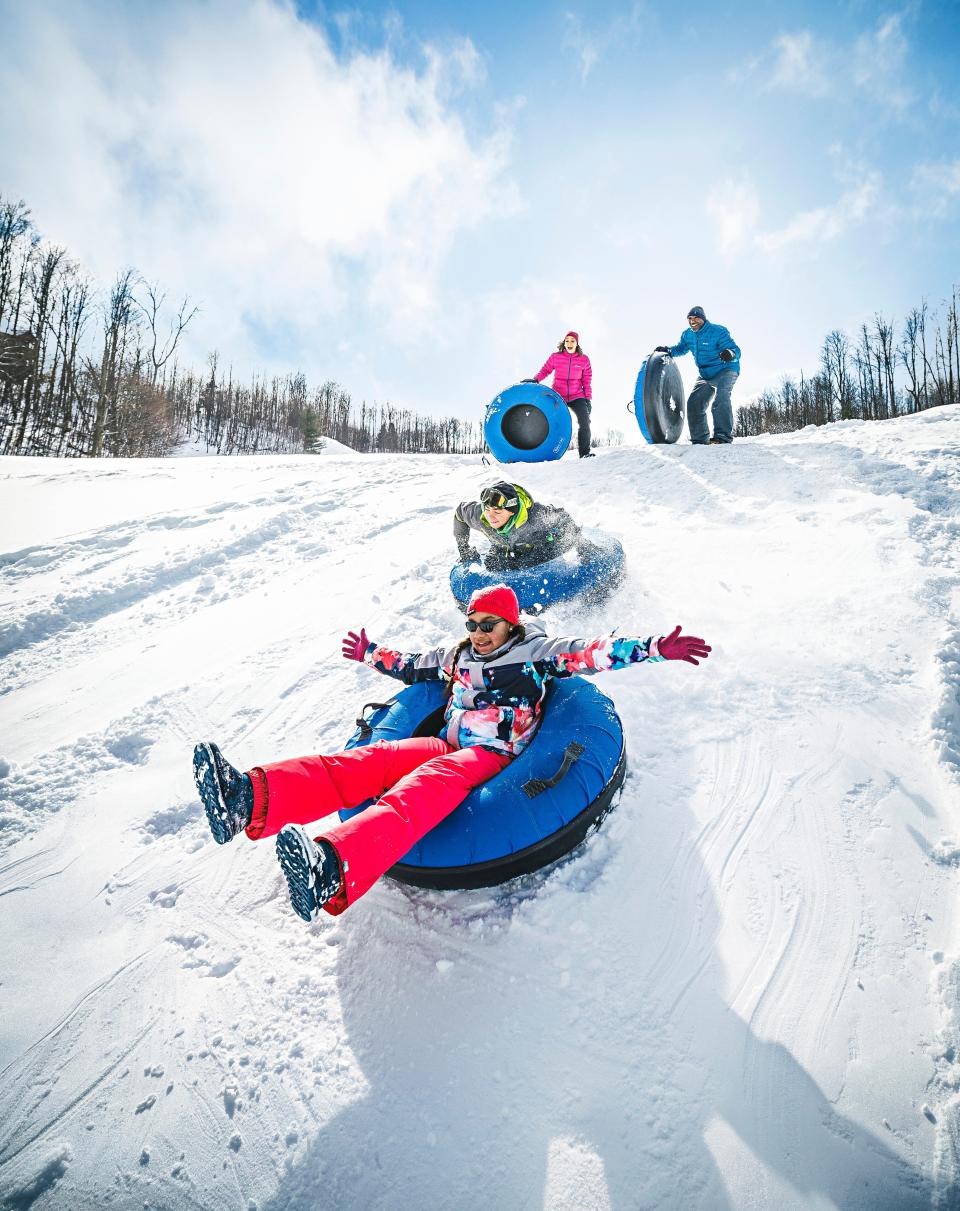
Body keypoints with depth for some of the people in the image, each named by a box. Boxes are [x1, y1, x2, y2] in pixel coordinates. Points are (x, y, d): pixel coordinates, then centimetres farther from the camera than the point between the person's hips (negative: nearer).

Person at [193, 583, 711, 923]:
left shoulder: (535, 652, 10)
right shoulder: (457, 655, 26)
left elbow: (591, 653, -2)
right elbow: (413, 665, 40)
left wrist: (656, 649, -13)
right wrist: (371, 654, 46)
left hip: (492, 756, -5)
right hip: (447, 745, 6)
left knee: (426, 786, -37)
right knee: (373, 761, -23)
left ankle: (334, 871, -67)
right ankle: (251, 799, -45)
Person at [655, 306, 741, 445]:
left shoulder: (718, 331, -18)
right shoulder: (687, 335, 1)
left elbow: (736, 350, -23)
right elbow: (680, 349, 21)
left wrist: (730, 354, -48)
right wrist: (668, 350, -1)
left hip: (726, 370, -7)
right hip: (705, 375, 7)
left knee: (720, 398, -32)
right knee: (694, 403, -2)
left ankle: (723, 437, -39)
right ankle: (700, 440, 4)